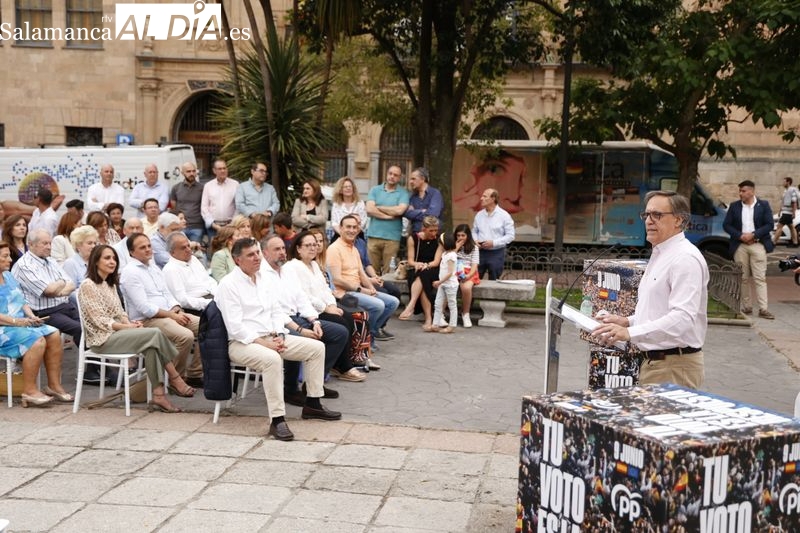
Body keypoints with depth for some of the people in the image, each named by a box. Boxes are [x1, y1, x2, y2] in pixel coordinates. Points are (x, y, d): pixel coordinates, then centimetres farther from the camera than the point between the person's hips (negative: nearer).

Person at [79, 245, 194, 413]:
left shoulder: (111, 284, 20)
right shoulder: (88, 286, -8)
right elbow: (100, 321, -14)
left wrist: (131, 322, -5)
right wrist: (128, 327, -17)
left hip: (117, 332, 8)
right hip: (103, 338, -8)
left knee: (151, 345, -23)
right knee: (155, 334, -25)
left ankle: (158, 395, -26)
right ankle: (175, 380, -17)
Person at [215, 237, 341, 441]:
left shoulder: (260, 279, 14)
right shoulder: (229, 285, -10)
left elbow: (275, 311, 16)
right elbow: (235, 327, -18)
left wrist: (279, 336, -3)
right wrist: (264, 343, -21)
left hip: (270, 338, 9)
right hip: (243, 342, -8)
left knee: (316, 347, -1)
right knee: (272, 359, -39)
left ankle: (312, 404, 9)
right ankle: (277, 420, -33)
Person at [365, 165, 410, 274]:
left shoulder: (403, 193, 6)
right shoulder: (375, 190, 11)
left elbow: (400, 210, -12)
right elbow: (369, 210, -2)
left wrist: (378, 208, -2)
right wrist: (389, 216, -7)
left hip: (392, 238, -2)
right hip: (374, 236, 2)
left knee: (388, 272, -1)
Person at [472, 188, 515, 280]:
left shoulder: (504, 215, -6)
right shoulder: (479, 215, 8)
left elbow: (510, 236, -7)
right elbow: (474, 231, 17)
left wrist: (494, 243, -17)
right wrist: (475, 240, -5)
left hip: (496, 253, -4)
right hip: (480, 252, 4)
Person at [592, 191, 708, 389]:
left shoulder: (685, 258, -15)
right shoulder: (660, 254, 17)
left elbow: (683, 318, -27)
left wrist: (630, 333, -33)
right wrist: (628, 321, 11)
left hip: (674, 367, -9)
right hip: (653, 361, 9)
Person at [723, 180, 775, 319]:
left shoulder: (763, 205, 2)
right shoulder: (734, 206, 6)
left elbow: (769, 224, -3)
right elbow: (726, 225, 4)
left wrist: (753, 235, -14)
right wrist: (740, 236, -11)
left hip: (758, 245, -2)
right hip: (740, 246, 2)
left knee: (760, 278, -6)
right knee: (743, 278, 7)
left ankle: (763, 309, -8)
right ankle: (746, 307, 15)